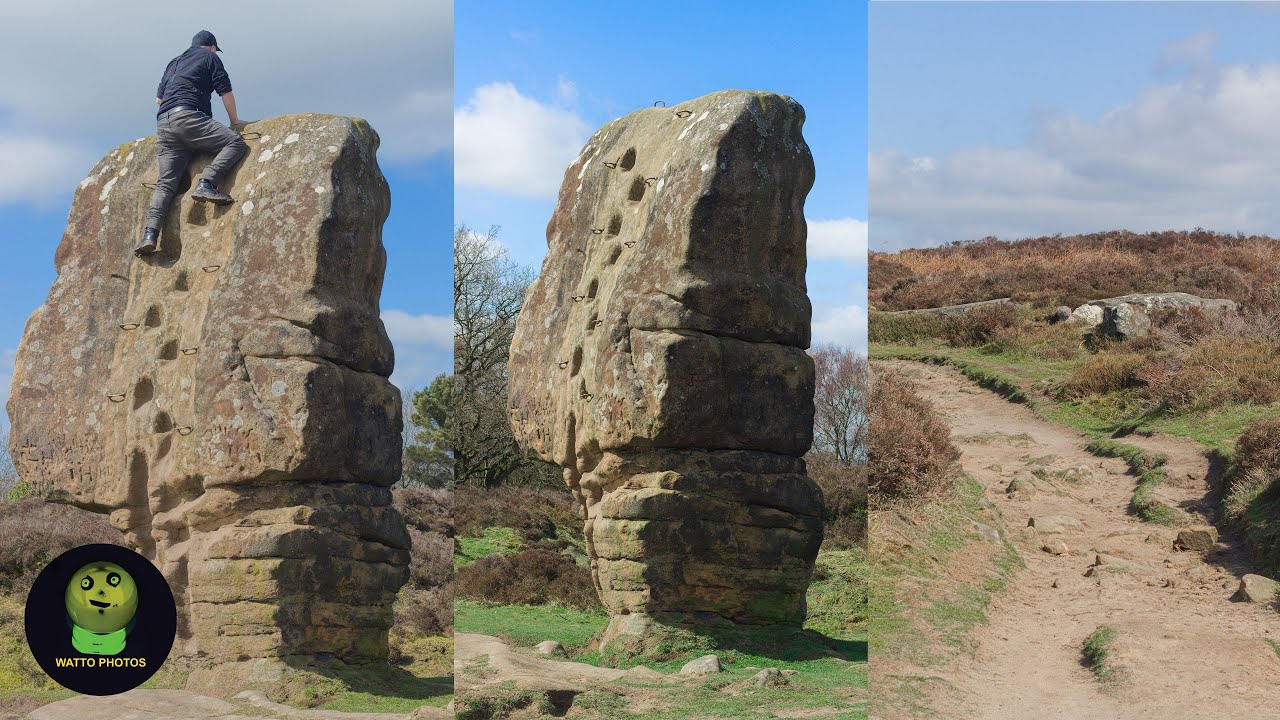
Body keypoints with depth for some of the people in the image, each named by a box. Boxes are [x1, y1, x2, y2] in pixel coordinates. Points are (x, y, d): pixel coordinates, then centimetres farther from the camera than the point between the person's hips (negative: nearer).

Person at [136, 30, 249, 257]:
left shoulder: (174, 62, 33)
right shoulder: (210, 58, 14)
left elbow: (159, 98, 36)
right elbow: (226, 91, 9)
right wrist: (235, 121, 20)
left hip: (163, 124, 6)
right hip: (188, 116, -6)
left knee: (165, 183, 0)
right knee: (236, 142, -8)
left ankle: (150, 232, -19)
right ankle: (206, 183, -30)